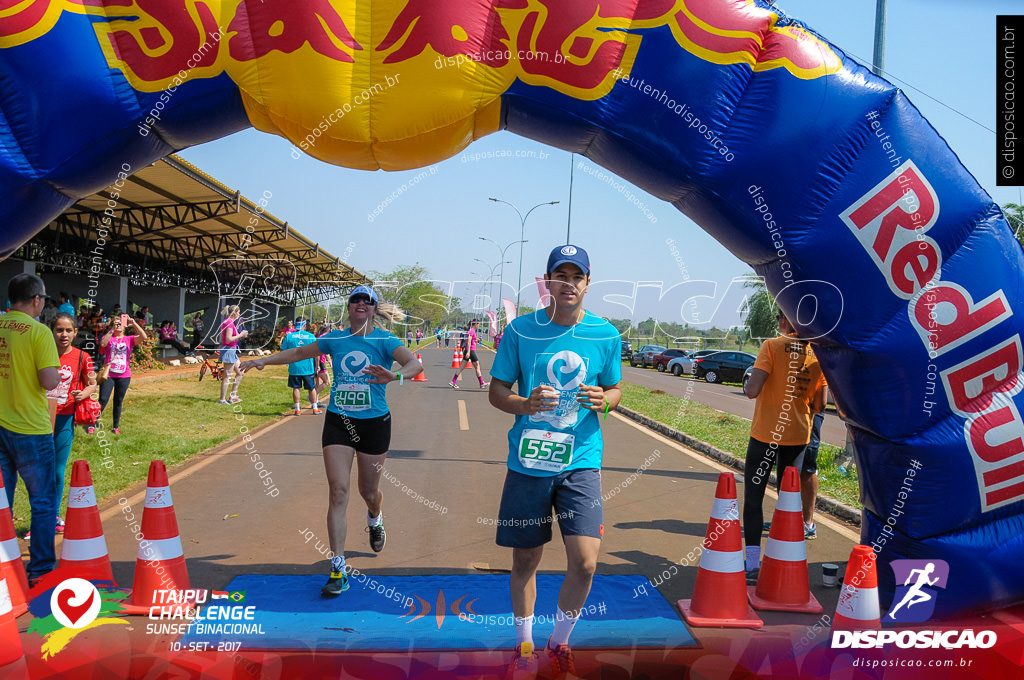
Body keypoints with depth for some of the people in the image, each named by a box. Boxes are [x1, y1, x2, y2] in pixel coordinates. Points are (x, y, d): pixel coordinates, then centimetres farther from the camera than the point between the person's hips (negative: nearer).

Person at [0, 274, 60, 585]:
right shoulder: (39, 331, -13)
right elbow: (49, 382, -18)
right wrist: (56, 370, 2)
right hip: (30, 430, -5)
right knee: (43, 503, 7)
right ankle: (40, 571, 10)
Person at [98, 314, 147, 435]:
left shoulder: (129, 339, 6)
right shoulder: (108, 338, 4)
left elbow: (143, 337, -11)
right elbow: (103, 344, -20)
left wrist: (134, 323, -20)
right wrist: (112, 330, -24)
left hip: (124, 376, 2)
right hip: (108, 375, -2)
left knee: (118, 402, 10)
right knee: (103, 400, -6)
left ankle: (116, 427, 19)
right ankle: (92, 425, 5)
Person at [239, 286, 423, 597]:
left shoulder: (385, 341, -5)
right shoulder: (335, 339, 5)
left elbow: (415, 364, -23)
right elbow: (298, 352, 19)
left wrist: (395, 376, -43)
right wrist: (264, 360, 8)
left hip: (374, 423, -1)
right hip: (338, 422, 2)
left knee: (368, 492, 10)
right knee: (338, 490, -9)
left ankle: (375, 519, 50)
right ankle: (338, 570, -6)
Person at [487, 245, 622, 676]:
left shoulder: (606, 335, 2)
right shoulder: (521, 330, -2)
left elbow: (615, 390, 13)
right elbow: (496, 390, 4)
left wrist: (603, 400, -11)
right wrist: (524, 405, -17)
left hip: (581, 462, 0)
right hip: (527, 463, 0)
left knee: (585, 562, -9)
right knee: (525, 561, 10)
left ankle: (559, 642, 19)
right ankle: (524, 645, 33)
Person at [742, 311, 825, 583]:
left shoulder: (772, 346, -11)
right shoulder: (817, 354, 3)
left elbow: (752, 391, -21)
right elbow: (819, 405, 4)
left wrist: (752, 378, 0)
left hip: (766, 433, -4)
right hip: (799, 435, 5)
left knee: (753, 495, 3)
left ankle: (753, 566, -1)